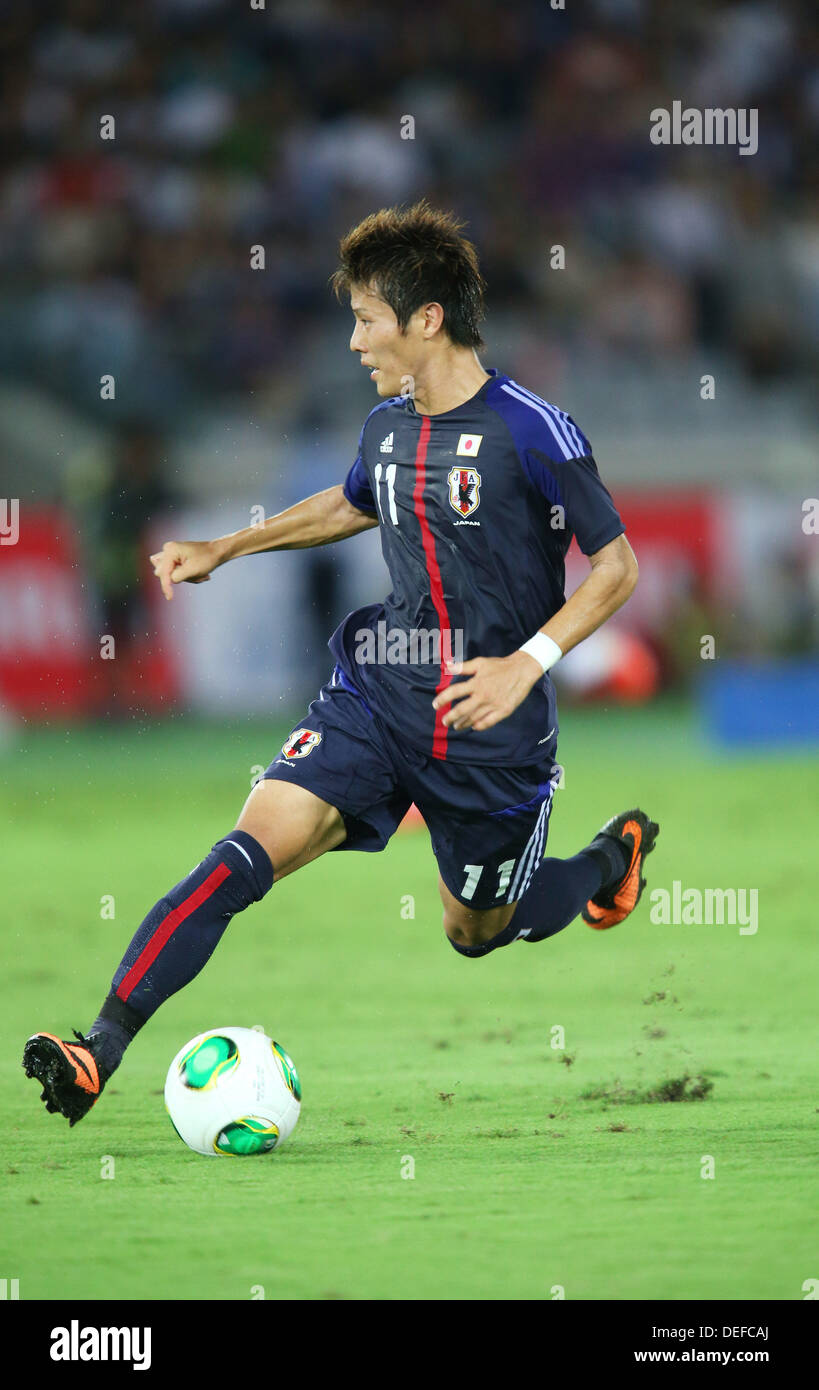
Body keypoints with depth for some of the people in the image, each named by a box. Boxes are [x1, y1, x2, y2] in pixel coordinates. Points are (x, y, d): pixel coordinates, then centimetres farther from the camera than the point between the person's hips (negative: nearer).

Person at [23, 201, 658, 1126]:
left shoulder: (532, 432, -15)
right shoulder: (387, 427, 5)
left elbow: (616, 567, -9)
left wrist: (528, 663, -21)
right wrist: (223, 550, 25)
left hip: (488, 726, -4)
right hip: (377, 697, 4)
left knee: (475, 932, 15)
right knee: (251, 849, -18)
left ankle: (613, 854, 46)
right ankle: (100, 1050, -26)